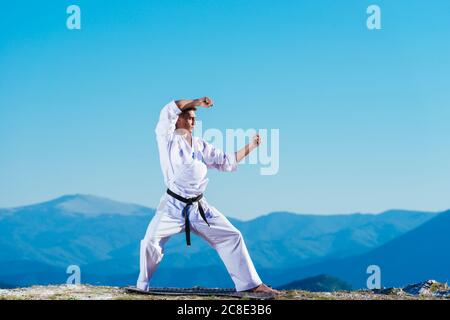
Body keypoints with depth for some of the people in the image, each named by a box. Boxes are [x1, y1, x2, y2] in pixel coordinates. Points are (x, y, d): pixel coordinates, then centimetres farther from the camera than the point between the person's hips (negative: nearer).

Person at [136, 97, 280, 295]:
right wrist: (197, 102, -13)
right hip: (173, 206, -5)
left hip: (198, 207, 5)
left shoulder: (200, 146, 12)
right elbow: (168, 112, -16)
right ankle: (142, 286, 2)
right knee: (151, 242, -19)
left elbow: (227, 162, 18)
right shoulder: (167, 138, -2)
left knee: (231, 237, 3)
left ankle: (251, 284, 10)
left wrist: (251, 146, 12)